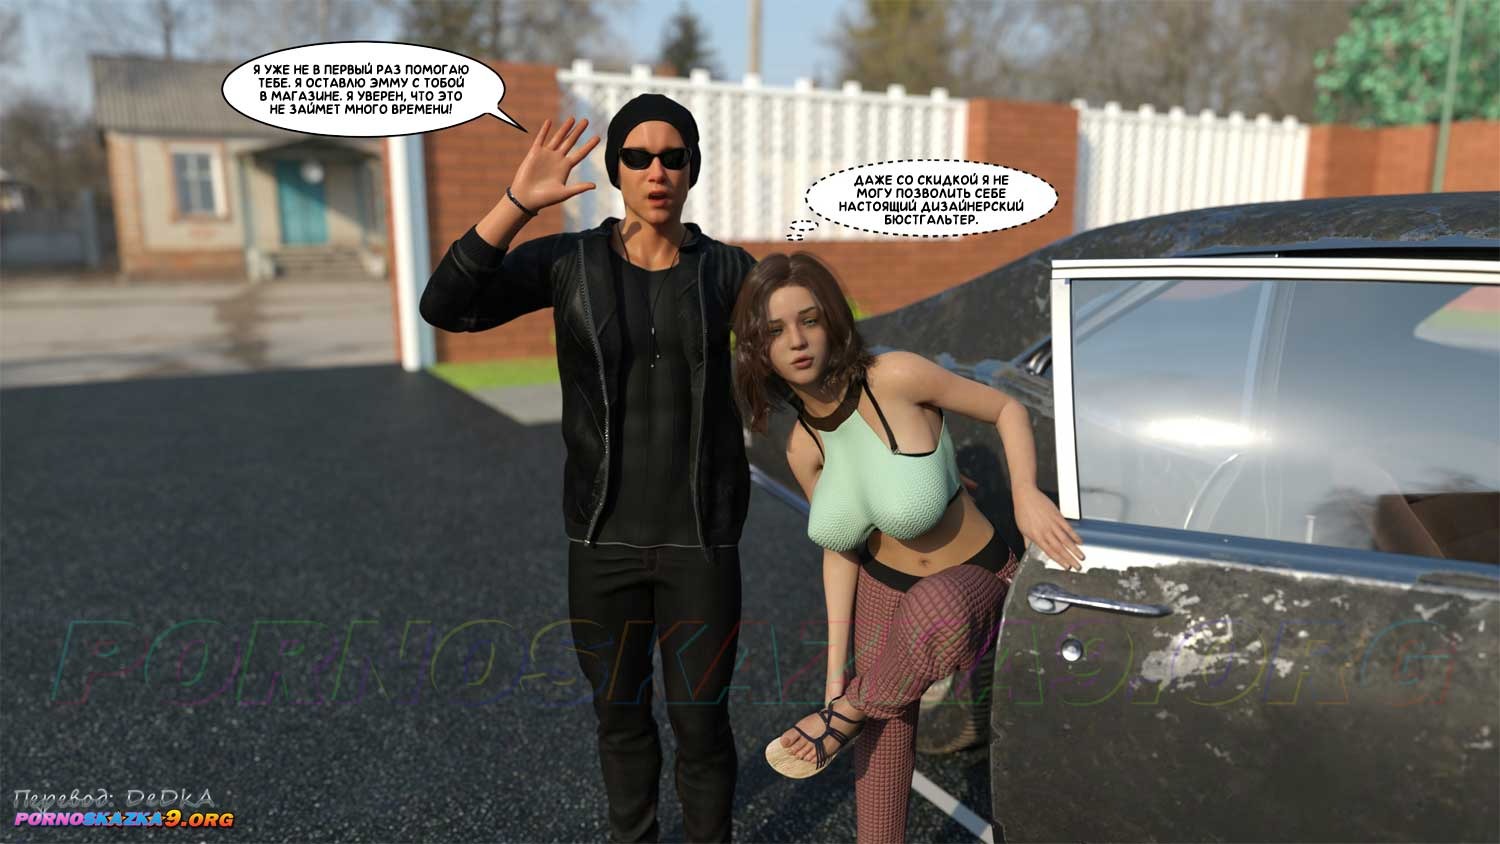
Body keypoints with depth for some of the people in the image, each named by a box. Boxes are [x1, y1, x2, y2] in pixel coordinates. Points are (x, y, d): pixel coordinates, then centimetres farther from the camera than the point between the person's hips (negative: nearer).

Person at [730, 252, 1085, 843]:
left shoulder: (896, 377, -25)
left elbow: (1007, 409, -12)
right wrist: (834, 672, -3)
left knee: (933, 608, -41)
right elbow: (840, 550, 0)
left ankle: (851, 714, -10)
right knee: (880, 763, 9)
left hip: (972, 580, -4)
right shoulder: (803, 447, -8)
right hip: (882, 591, 5)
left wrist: (1026, 494, -29)